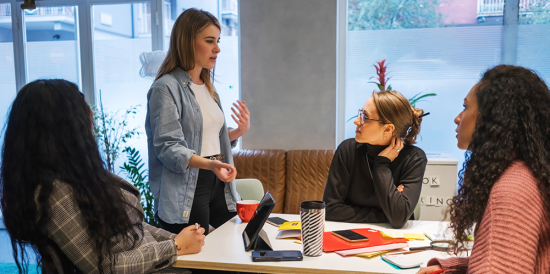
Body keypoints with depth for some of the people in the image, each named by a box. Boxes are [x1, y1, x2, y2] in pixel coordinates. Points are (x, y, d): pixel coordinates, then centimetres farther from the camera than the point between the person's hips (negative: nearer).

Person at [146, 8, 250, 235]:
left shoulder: (207, 87, 14)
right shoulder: (166, 88, -11)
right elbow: (168, 147, -20)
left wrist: (240, 131, 3)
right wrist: (209, 164, -34)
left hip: (218, 185, 8)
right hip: (186, 194, -7)